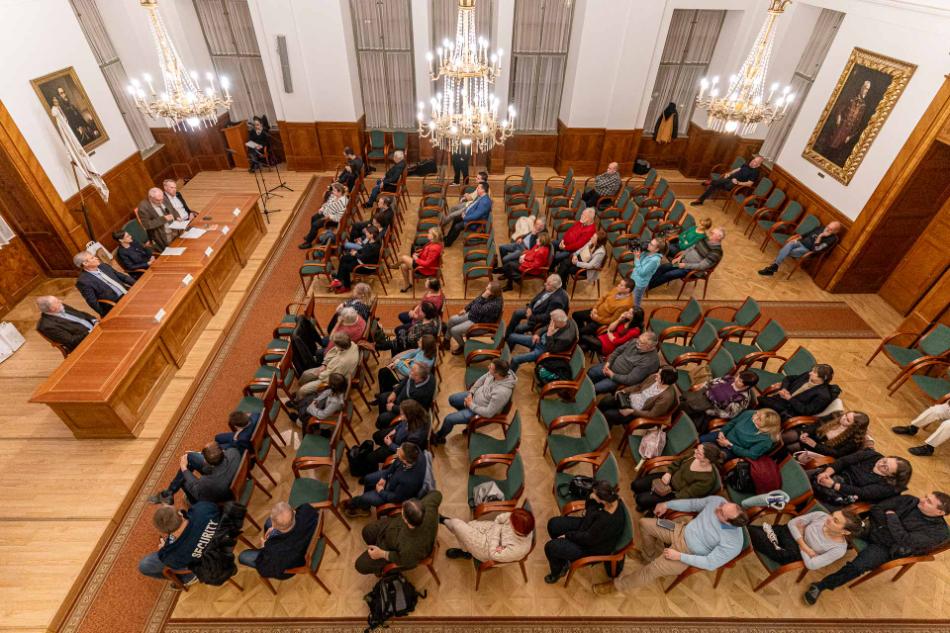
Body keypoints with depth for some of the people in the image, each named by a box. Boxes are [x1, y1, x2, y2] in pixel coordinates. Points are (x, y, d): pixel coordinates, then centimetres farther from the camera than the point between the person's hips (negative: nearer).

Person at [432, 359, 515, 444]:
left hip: (480, 411, -7)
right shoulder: (496, 372, -21)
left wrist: (471, 405, -19)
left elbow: (489, 413, -31)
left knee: (449, 419, 0)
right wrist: (470, 393, -7)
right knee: (452, 399, 19)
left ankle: (439, 437, 31)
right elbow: (482, 379, 1)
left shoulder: (502, 392, -42)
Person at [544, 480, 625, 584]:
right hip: (588, 526, 8)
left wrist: (568, 535, -13)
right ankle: (564, 558, 27)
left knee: (550, 547, -7)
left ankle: (556, 573, 26)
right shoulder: (611, 498, -21)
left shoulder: (609, 521, -41)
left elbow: (588, 538, -25)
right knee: (553, 524, 6)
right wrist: (591, 499, -19)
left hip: (594, 546, -8)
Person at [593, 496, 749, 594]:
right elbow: (693, 504, 1)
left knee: (654, 569, -19)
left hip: (689, 553, -6)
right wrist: (667, 504, 2)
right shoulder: (717, 500, -16)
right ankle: (650, 556, 27)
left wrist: (679, 557, -23)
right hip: (682, 531, 6)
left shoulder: (733, 544, -28)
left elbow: (711, 564, -23)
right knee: (644, 523, 2)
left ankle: (618, 584, 2)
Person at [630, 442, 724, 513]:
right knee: (636, 485, -2)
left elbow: (685, 495, -24)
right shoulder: (695, 455, -16)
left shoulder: (707, 479, -31)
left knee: (642, 500, -15)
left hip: (676, 493, -5)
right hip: (671, 477, 5)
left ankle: (649, 509, 21)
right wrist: (669, 473, -8)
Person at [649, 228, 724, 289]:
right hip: (683, 261, 8)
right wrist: (680, 257, 1)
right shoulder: (706, 239, 3)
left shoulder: (716, 252, -21)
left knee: (667, 275, -21)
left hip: (691, 269, -8)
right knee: (661, 267, -7)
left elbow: (702, 266, -23)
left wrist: (686, 265, -20)